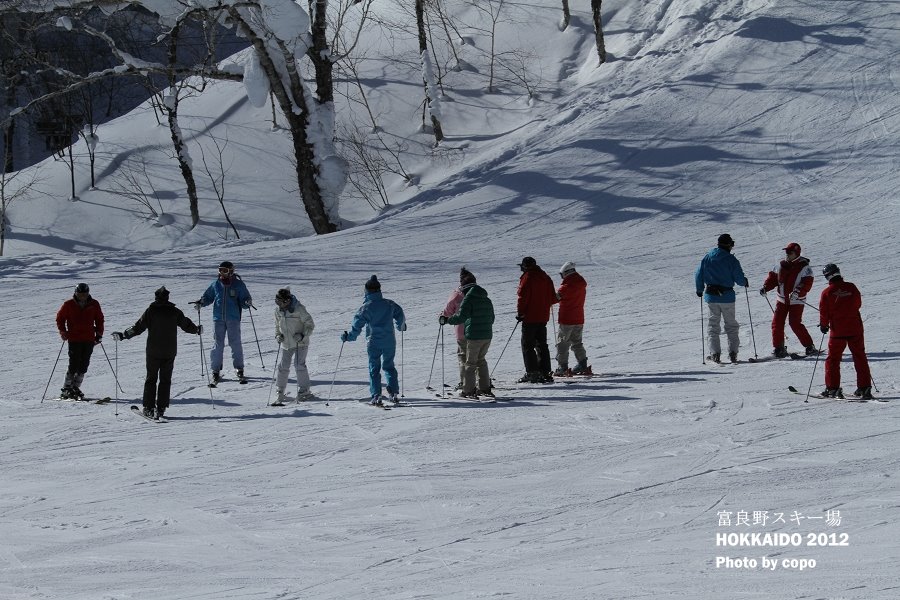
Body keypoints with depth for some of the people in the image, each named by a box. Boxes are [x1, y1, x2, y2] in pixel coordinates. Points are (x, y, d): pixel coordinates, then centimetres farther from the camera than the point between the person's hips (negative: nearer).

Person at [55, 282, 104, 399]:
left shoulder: (94, 305, 6)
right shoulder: (69, 305, 0)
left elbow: (99, 319, 18)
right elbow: (60, 318, 9)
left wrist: (99, 334, 11)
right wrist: (63, 332, -2)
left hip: (89, 340, 3)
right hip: (74, 340, -3)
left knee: (84, 365, 2)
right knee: (74, 364, -9)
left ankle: (75, 388, 12)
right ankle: (66, 389, -2)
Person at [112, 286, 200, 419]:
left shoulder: (151, 311, -6)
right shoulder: (174, 312, 1)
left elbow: (138, 327, -9)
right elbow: (187, 325, 12)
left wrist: (123, 335, -2)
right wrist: (197, 330, 32)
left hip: (153, 352, -1)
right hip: (170, 352, 1)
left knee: (151, 379, 7)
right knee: (165, 380, 8)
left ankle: (149, 408, 2)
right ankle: (161, 409, 3)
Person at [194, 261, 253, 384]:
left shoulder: (238, 285, 0)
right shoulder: (216, 285, 6)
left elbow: (245, 300, 3)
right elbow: (208, 297, 16)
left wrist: (247, 303, -19)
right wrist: (201, 302, -4)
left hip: (233, 319, -2)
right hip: (218, 318, 2)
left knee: (235, 343, 0)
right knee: (218, 344, 1)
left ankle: (239, 368, 12)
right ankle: (216, 370, 4)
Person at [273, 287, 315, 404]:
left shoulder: (299, 309, -16)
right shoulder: (278, 310, 1)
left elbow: (310, 325, -10)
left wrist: (302, 335, -23)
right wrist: (278, 335, 1)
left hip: (300, 343, -5)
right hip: (286, 344, 5)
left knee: (299, 365, -12)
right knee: (283, 367, 3)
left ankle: (304, 391, -3)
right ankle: (280, 392, 12)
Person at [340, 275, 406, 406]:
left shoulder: (366, 307, -12)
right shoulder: (389, 304, 1)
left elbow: (357, 325, -12)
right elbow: (400, 316, 14)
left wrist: (348, 336, 1)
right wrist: (401, 326, 35)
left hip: (374, 343, -3)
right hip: (390, 341, 3)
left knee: (374, 369, 5)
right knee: (389, 366, 18)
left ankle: (376, 396, -3)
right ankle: (394, 394, 12)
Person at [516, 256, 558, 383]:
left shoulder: (527, 278, -12)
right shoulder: (546, 278, 11)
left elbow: (522, 296, -15)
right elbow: (553, 298, 14)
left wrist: (520, 312, -6)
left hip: (530, 317, -7)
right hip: (543, 317, 7)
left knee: (527, 345, -2)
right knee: (541, 345, 13)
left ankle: (532, 372, -8)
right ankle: (546, 372, 9)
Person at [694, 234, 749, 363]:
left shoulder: (707, 257, 0)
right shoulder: (731, 260, -9)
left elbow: (698, 276, 3)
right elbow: (739, 279, -9)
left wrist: (700, 290, 19)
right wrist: (745, 282, 14)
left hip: (711, 296, 2)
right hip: (727, 296, -2)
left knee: (713, 324, 9)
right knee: (731, 324, 11)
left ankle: (715, 353, 1)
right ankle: (733, 353, 5)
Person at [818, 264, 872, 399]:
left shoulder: (827, 292, -9)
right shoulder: (851, 287, -1)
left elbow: (824, 312, -3)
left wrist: (824, 325, 14)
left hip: (837, 331, -2)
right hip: (855, 329, 2)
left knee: (833, 359, 8)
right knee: (860, 358, 11)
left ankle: (832, 388, 4)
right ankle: (865, 387, 8)